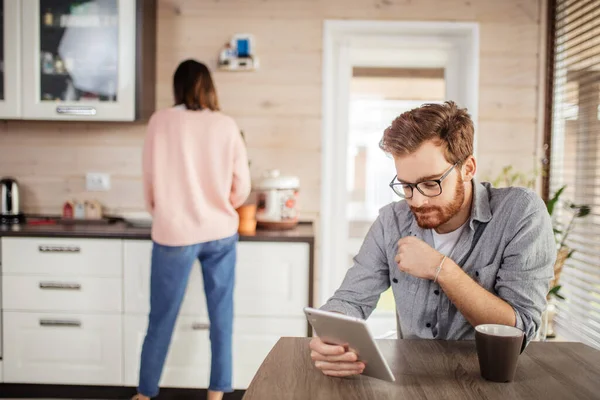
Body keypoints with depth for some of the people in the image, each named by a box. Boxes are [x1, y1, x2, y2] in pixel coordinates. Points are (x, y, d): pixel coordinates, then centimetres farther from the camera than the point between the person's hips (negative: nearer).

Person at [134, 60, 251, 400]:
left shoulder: (161, 122, -3)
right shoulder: (227, 125, -1)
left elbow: (150, 179, 2)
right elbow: (242, 186, 2)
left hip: (174, 233, -1)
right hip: (221, 232, 2)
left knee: (162, 318, 10)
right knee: (221, 317, 11)